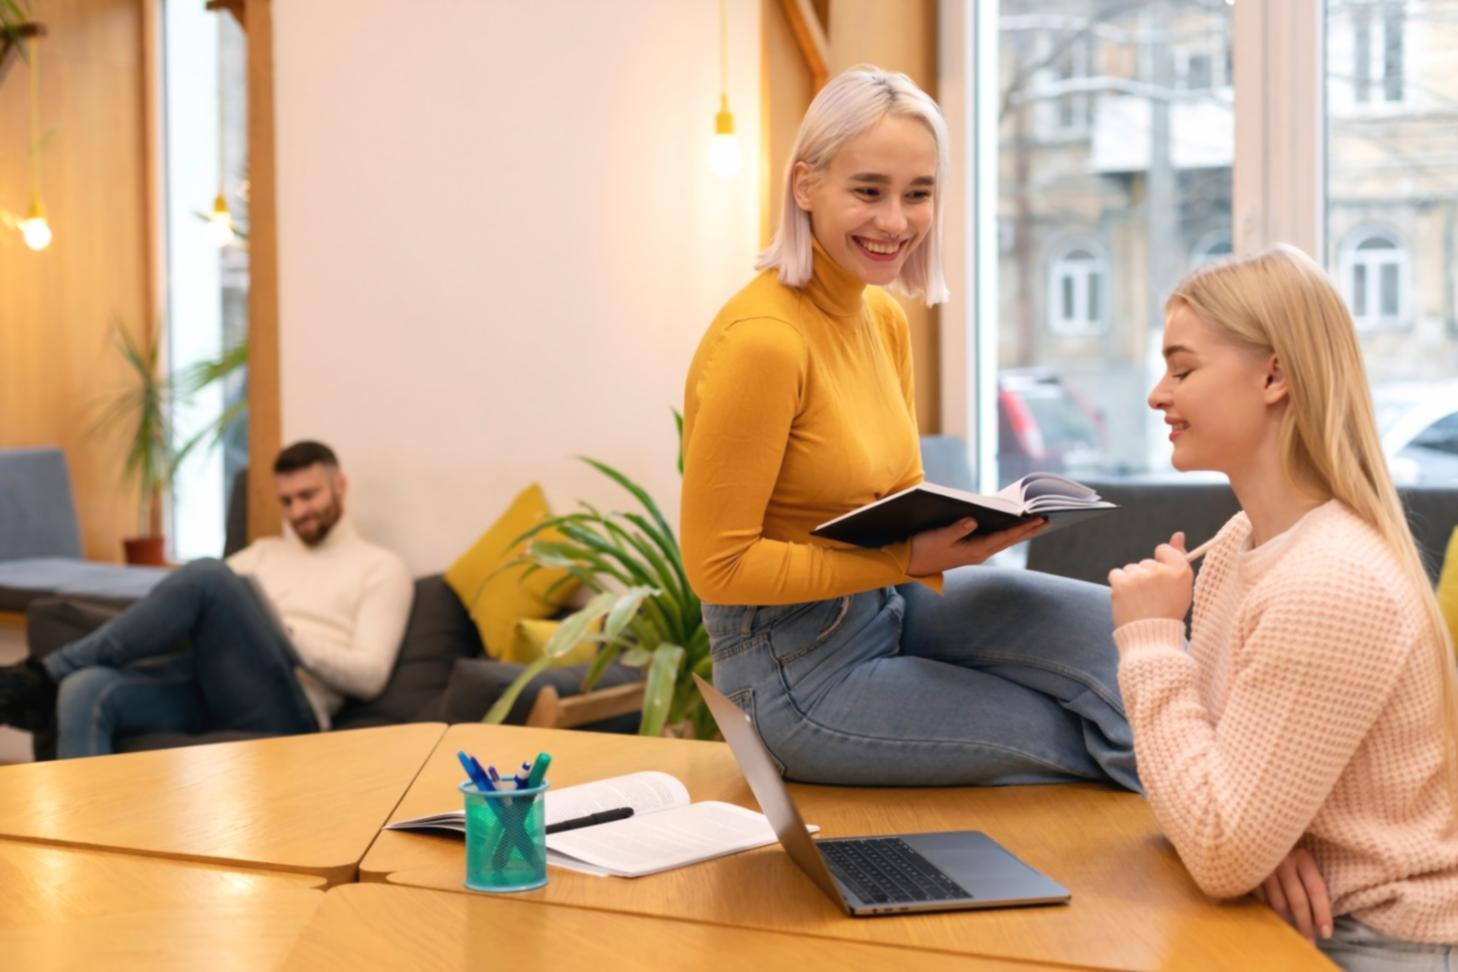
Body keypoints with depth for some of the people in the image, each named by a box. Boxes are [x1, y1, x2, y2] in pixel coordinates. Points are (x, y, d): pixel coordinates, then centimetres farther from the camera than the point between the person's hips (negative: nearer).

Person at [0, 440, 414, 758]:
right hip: (208, 688, 6)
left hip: (283, 707, -5)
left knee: (207, 575, -30)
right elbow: (190, 597, 19)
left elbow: (370, 677, 0)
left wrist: (285, 638, -10)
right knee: (86, 690, -28)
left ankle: (47, 673, -20)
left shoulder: (382, 569, 14)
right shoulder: (264, 552, 32)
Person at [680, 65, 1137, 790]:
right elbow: (719, 566, -20)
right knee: (1087, 741, -10)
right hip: (798, 668, -7)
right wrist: (908, 558, -24)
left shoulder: (885, 319, 4)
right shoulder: (761, 339, -22)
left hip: (889, 601, 8)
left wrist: (973, 522, -8)